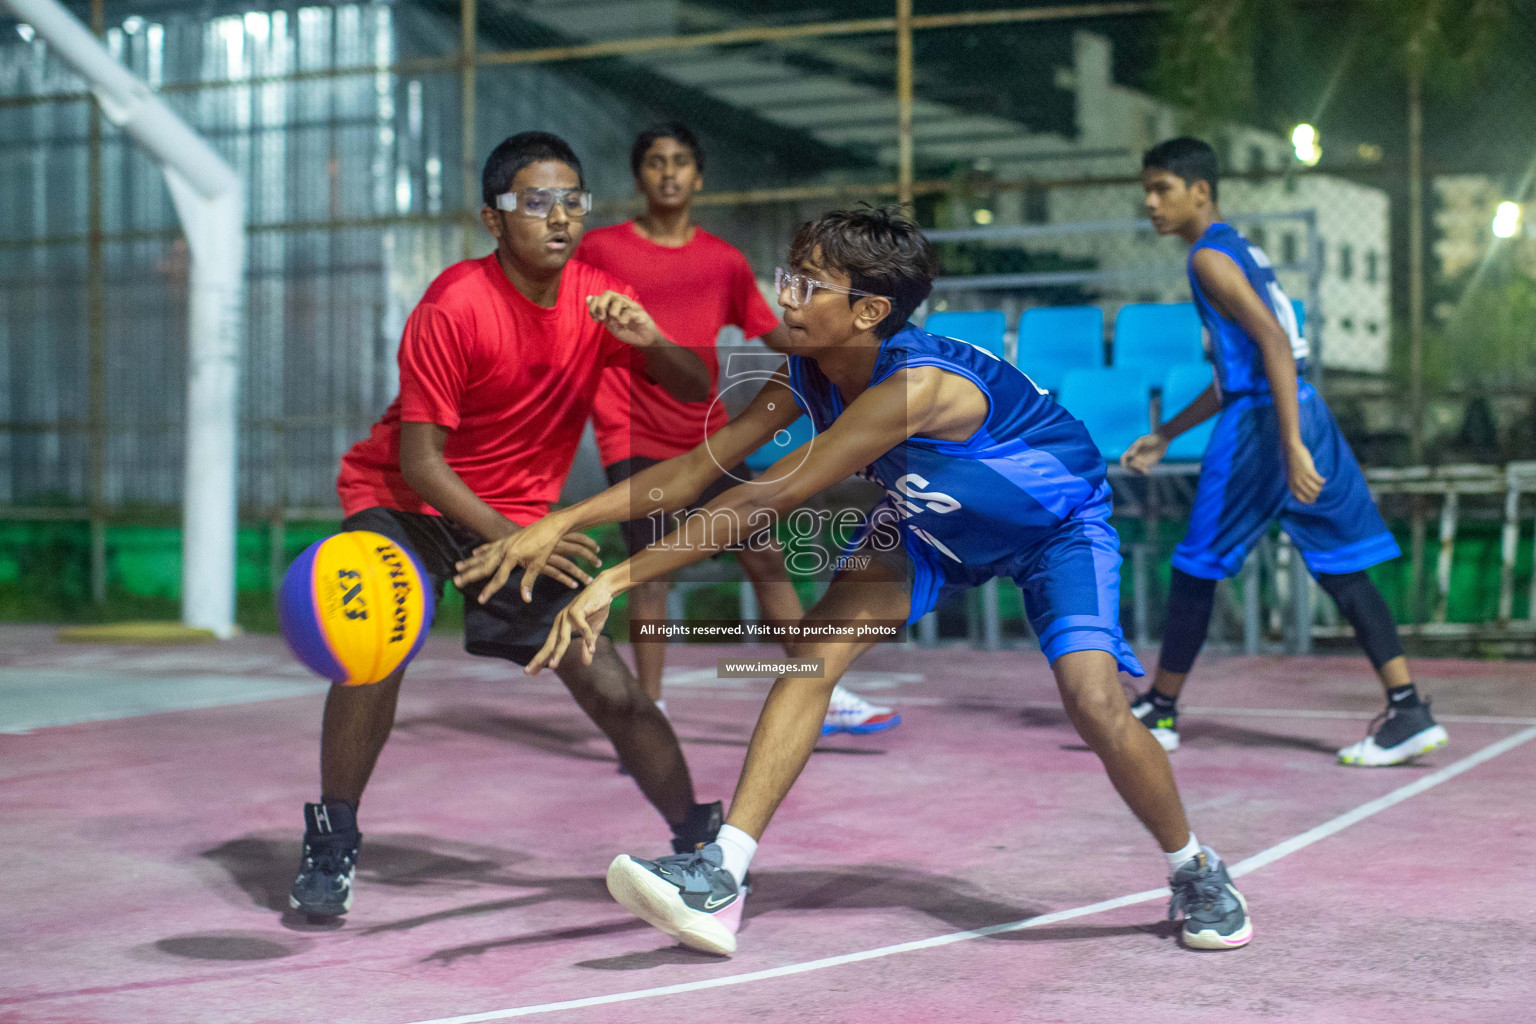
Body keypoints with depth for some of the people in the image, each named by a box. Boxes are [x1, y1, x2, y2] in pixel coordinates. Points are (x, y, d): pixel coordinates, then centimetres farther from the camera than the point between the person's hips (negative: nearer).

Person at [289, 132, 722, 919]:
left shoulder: (596, 298, -7)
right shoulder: (453, 307, -22)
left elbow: (694, 390, -5)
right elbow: (418, 456, -23)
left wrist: (648, 341, -28)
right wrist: (507, 538, -35)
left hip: (524, 516, 4)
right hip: (405, 498, -4)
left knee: (611, 690, -5)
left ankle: (700, 836, 14)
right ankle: (331, 846, -10)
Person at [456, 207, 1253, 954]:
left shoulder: (919, 384, -42)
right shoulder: (807, 377, -19)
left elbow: (763, 503, -44)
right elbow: (695, 469, -14)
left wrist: (616, 580, -44)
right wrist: (559, 524, -24)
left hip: (1058, 523, -6)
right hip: (933, 522, 6)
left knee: (1095, 703, -22)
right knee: (818, 644, -16)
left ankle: (1195, 872, 8)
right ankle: (720, 881, -18)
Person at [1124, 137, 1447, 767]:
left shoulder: (1211, 257, -8)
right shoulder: (1241, 250, 21)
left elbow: (1275, 342, -20)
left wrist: (1291, 446, -27)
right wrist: (1165, 437, 32)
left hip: (1263, 428, -9)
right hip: (1305, 415, 9)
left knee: (1195, 568, 4)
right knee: (1343, 572, 7)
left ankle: (1159, 711, 15)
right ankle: (1409, 710, 0)